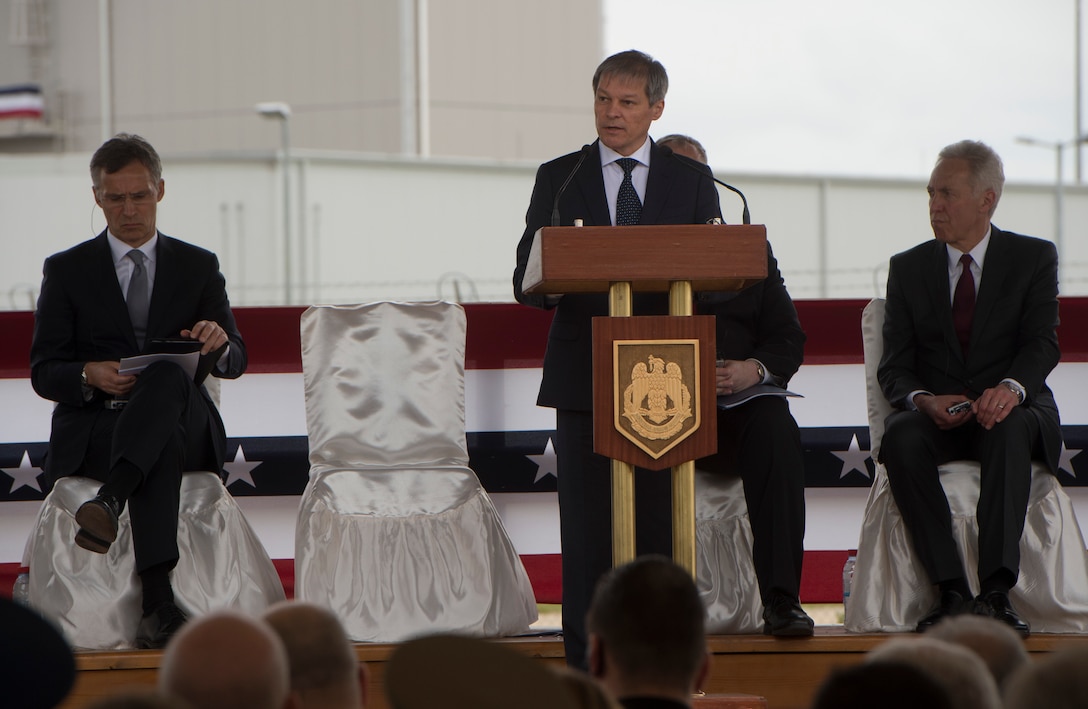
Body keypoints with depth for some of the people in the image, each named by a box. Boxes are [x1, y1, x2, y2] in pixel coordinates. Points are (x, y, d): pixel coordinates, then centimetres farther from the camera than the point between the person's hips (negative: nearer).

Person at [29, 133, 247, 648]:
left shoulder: (199, 267, 17)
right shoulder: (66, 270, 13)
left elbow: (235, 362, 9)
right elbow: (44, 372, 6)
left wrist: (219, 342, -18)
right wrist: (90, 376, -18)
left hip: (187, 428, 2)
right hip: (92, 428, -2)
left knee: (170, 376, -37)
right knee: (163, 448, -40)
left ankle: (111, 498, -56)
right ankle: (159, 604, -56)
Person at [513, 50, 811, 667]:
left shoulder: (693, 181, 11)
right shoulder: (558, 180, 11)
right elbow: (527, 279, 6)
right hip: (584, 379, 0)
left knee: (656, 527, -3)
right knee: (587, 533, -1)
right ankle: (586, 672, 3)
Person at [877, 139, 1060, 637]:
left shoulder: (1033, 258, 7)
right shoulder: (908, 268, 12)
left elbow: (1042, 344, -7)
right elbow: (894, 367, 5)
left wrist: (1011, 388, -30)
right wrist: (924, 400, -20)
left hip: (1008, 411, -2)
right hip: (934, 415, 2)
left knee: (1009, 429, -38)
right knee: (901, 437, -34)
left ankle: (997, 591, -46)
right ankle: (951, 592, -37)